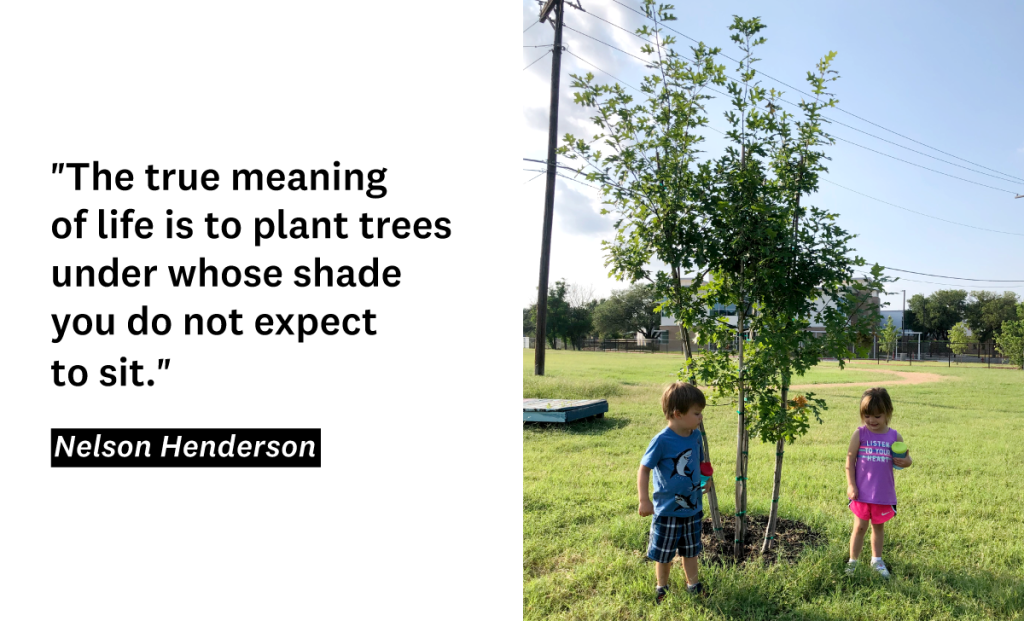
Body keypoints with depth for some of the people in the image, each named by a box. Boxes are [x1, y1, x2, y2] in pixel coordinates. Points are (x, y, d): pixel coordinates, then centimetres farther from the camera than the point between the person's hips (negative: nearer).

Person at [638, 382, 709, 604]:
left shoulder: (695, 436, -5)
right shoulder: (662, 441, -24)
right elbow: (644, 469, -19)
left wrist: (704, 478, 1)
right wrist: (644, 500, -21)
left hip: (692, 508, 5)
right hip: (667, 510, -5)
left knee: (691, 550, 21)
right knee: (663, 554, 12)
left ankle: (693, 584, 40)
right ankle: (662, 587, 33)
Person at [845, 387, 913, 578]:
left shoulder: (894, 436, -3)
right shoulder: (860, 434, -8)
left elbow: (906, 459, 8)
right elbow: (850, 461, -5)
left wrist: (906, 462, -17)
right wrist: (851, 485, -9)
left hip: (884, 493, 2)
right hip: (862, 492, -2)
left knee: (879, 527, 18)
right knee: (860, 527, 6)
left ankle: (876, 560, 35)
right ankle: (852, 562, 19)